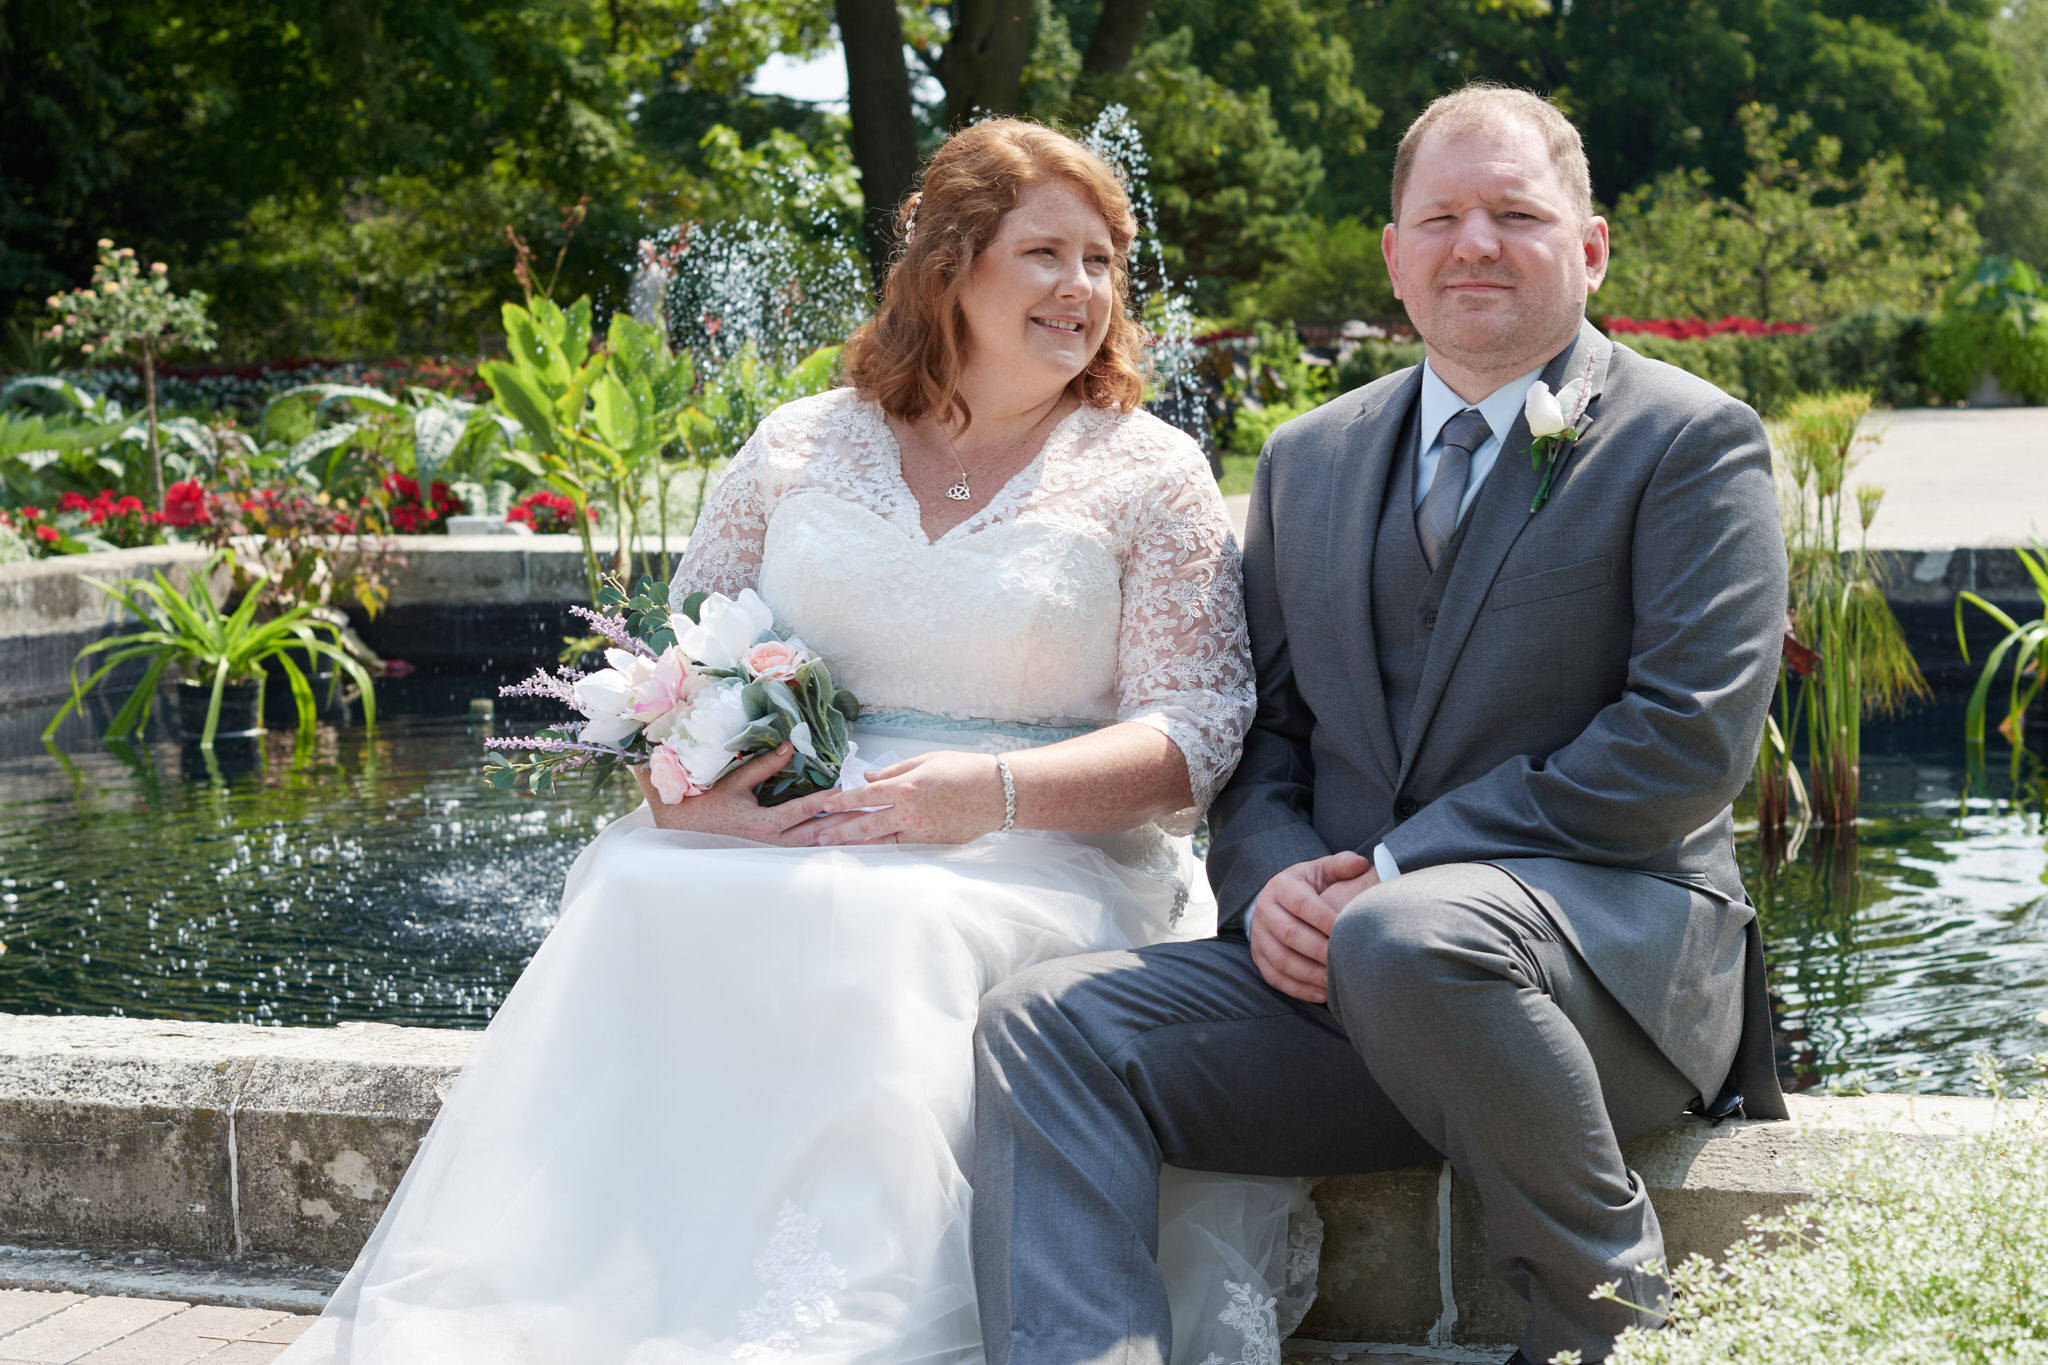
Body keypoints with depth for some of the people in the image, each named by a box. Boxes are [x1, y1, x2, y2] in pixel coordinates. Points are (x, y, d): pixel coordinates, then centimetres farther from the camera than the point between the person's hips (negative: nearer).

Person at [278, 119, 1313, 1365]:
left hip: (1035, 857, -2)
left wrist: (992, 792, -17)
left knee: (871, 935, -36)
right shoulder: (803, 447, 14)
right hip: (779, 833, 3)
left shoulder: (1150, 475, 7)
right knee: (638, 910, -29)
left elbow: (1198, 734, -1)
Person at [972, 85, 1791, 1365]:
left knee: (1409, 938, -37)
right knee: (1045, 1022, -16)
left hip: (1613, 937, -5)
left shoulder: (1694, 442, 1)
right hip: (1338, 962, 5)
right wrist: (1272, 878, -7)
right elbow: (1261, 732, 18)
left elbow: (1690, 740, -10)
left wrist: (1394, 868, -16)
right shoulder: (1308, 460, 19)